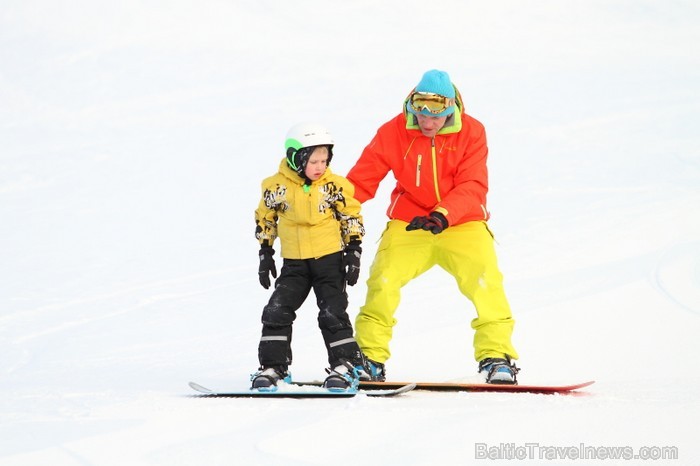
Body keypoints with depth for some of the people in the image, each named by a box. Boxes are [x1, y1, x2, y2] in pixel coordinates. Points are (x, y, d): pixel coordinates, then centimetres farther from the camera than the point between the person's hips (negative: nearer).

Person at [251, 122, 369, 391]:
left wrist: (354, 252, -2)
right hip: (294, 263, 2)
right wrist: (265, 254, 8)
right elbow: (264, 219, 8)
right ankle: (273, 367, 6)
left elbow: (352, 217, 2)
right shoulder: (277, 187, -6)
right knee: (277, 312, -3)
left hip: (330, 258, -2)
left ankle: (347, 365, 5)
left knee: (332, 313, -6)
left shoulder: (334, 185, -8)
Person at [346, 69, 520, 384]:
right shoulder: (394, 132, -7)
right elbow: (361, 180, -8)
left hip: (462, 223, 0)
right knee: (384, 279, -17)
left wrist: (443, 215, -35)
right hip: (409, 223, 0)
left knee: (485, 282, -19)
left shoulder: (471, 133, -8)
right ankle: (369, 355, -3)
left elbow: (472, 187, -17)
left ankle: (496, 355, -7)